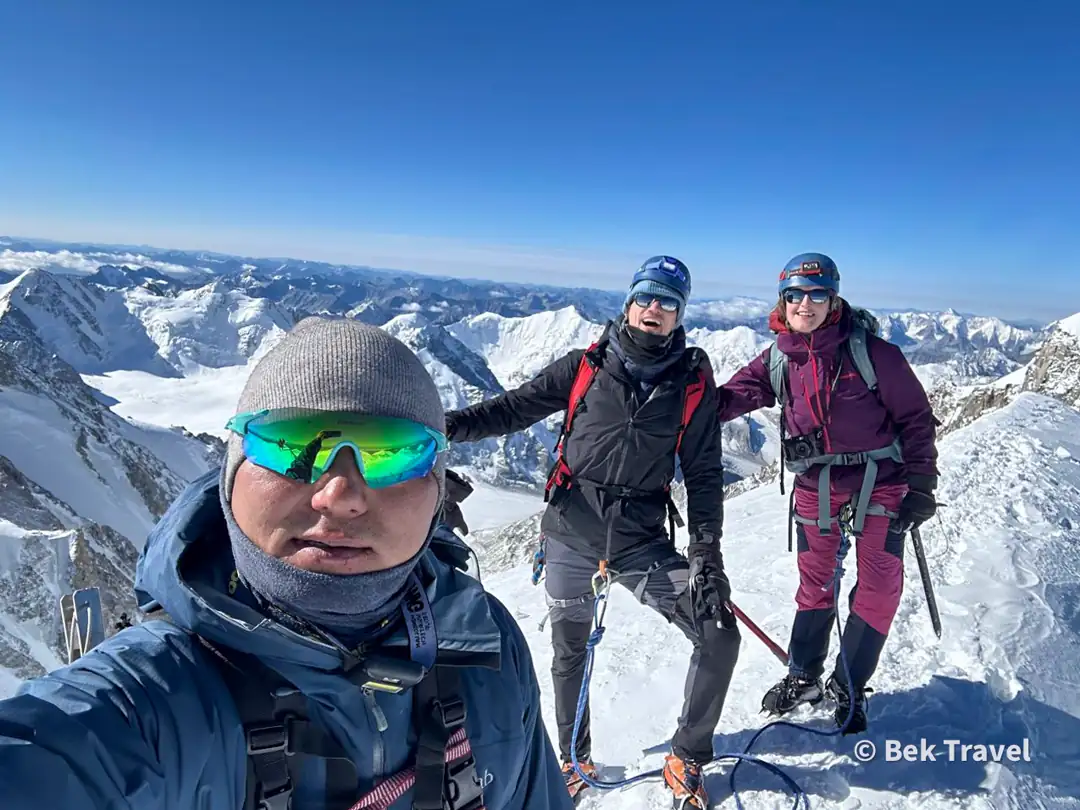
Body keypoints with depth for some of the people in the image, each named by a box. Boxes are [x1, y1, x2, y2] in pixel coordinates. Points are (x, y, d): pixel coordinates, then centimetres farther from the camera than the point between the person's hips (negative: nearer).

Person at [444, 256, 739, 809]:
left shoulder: (693, 381, 0)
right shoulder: (587, 366, -1)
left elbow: (704, 472, 1)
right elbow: (516, 407, 2)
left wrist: (706, 552, -5)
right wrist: (451, 425, -10)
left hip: (642, 541, 0)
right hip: (570, 531, 0)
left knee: (719, 637, -7)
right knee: (570, 652, 14)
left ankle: (687, 759, 18)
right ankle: (574, 761, 40)